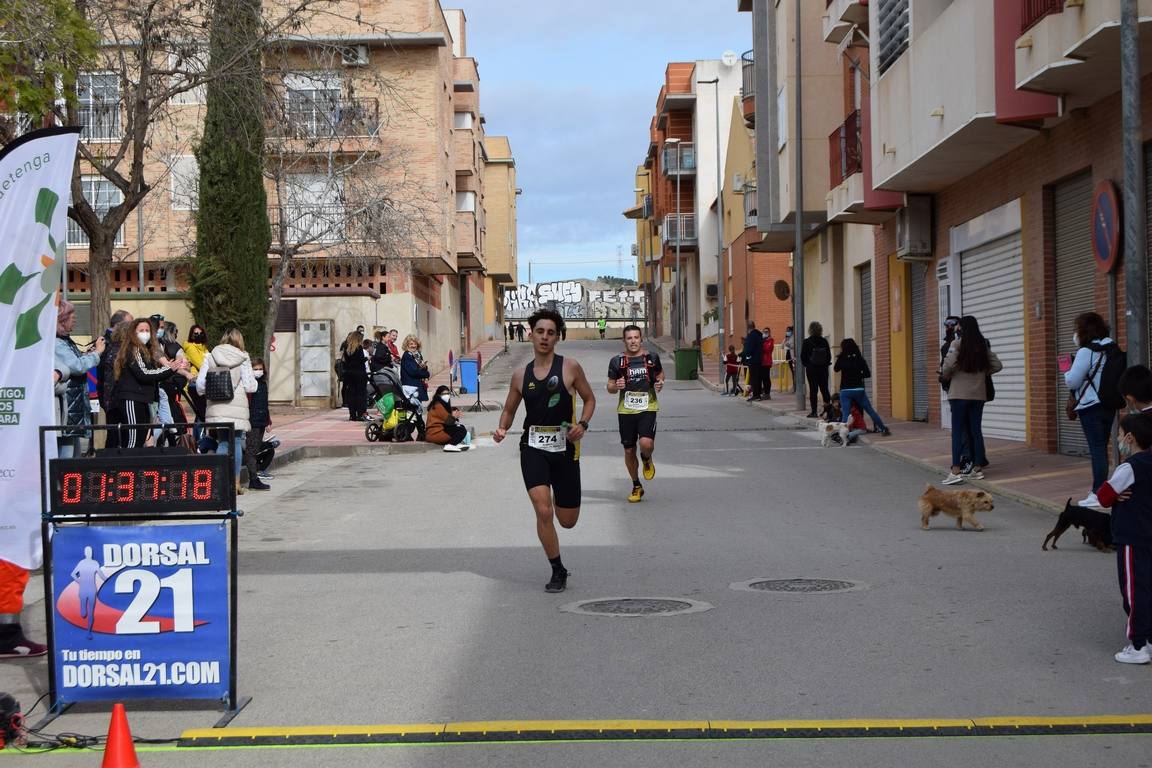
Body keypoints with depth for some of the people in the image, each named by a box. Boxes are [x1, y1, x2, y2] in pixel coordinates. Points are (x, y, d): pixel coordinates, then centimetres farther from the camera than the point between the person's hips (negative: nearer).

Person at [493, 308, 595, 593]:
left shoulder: (570, 367, -2)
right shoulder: (521, 376, 5)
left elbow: (589, 399, 7)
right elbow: (509, 410, 16)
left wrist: (582, 424, -11)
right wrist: (502, 429, -5)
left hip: (564, 448, 0)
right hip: (533, 448, 0)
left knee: (568, 521, 8)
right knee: (543, 512, -16)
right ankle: (558, 571, 2)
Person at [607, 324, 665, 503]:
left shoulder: (652, 358, 2)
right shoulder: (617, 361, 0)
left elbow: (660, 374, 20)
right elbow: (610, 388, 7)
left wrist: (660, 383, -2)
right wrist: (616, 386, -15)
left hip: (648, 408, -1)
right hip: (625, 410, 1)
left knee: (646, 443, -23)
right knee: (629, 450, 7)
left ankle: (647, 461, 14)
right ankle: (637, 486, 28)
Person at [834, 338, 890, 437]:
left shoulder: (842, 359, -4)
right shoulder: (860, 359, -1)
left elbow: (836, 369, 15)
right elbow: (868, 374, 0)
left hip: (845, 390, -1)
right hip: (858, 389, 1)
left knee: (846, 414, -4)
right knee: (870, 410, 12)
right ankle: (883, 429, 17)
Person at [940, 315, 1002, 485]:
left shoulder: (957, 343, -8)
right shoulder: (983, 345, 7)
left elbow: (948, 365, -18)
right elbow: (997, 365, 8)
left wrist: (945, 375, 1)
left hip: (959, 393, -5)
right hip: (979, 394, 5)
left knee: (958, 431, -4)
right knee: (976, 430, 10)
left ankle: (956, 471, -9)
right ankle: (978, 468, 14)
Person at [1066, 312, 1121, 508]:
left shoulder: (1086, 352, -15)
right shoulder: (1111, 350, 8)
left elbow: (1072, 381, -16)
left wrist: (1066, 371, 6)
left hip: (1091, 407, -7)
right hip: (1109, 405, 7)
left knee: (1097, 449, -6)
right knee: (1102, 449, 14)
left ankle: (1098, 493, -5)